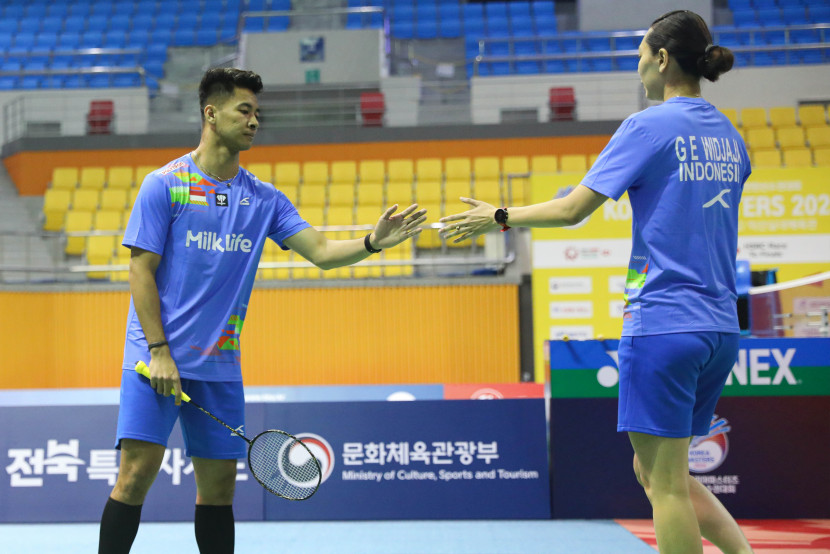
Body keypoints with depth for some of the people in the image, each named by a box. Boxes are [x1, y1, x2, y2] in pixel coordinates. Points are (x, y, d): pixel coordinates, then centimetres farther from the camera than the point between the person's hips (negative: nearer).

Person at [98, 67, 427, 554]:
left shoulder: (265, 199, 9)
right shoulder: (165, 184, -3)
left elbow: (322, 252, 3)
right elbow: (142, 272, -5)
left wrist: (374, 241, -17)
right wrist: (159, 352, -12)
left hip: (219, 365, 4)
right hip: (158, 358, -4)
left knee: (219, 484, 6)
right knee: (138, 472, -12)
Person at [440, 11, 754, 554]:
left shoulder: (650, 126, -9)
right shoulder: (729, 136, 13)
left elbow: (572, 209, -10)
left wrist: (501, 216, 3)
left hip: (664, 322, -8)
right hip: (720, 328, 8)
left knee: (665, 481, -1)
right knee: (655, 471, 18)